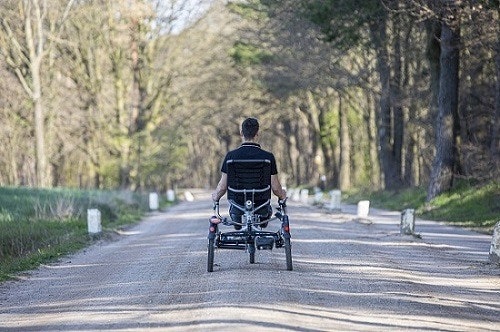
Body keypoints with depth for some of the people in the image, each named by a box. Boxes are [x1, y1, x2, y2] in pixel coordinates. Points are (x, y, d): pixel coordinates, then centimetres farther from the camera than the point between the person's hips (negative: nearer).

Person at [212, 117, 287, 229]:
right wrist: (282, 195, 17)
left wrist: (215, 196, 18)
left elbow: (222, 187, -5)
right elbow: (275, 188, -7)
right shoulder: (268, 157, -11)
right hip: (261, 210, 0)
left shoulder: (231, 156, -9)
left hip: (238, 211, 1)